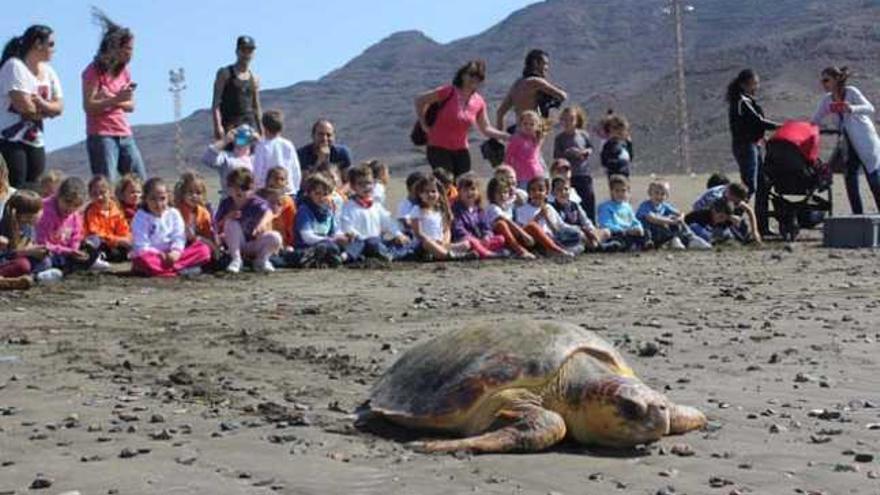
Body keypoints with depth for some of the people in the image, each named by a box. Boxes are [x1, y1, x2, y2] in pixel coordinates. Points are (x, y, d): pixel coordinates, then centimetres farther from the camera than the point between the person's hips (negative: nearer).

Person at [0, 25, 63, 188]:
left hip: (35, 141, 7)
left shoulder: (48, 72, 11)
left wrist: (41, 103, -16)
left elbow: (59, 107, 4)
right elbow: (23, 106, -19)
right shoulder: (15, 66, -10)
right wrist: (46, 111, -3)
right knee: (14, 190, -12)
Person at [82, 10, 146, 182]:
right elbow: (88, 106, -13)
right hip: (101, 136, -7)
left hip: (125, 135, 7)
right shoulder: (94, 71, -7)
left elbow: (130, 106, 12)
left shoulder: (124, 72, 12)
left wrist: (112, 101, -7)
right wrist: (116, 99, -23)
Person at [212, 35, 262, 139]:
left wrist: (261, 130, 13)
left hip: (250, 124, 4)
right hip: (229, 124, -4)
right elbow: (216, 103, -4)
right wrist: (217, 126, -15)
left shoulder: (254, 78, 16)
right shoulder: (225, 73, 3)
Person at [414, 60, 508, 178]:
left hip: (461, 150, 5)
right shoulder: (449, 92, -12)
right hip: (439, 149, -5)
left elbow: (486, 129, 9)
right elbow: (419, 100, -3)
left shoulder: (479, 103, 2)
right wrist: (424, 124, -2)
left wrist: (505, 136, -7)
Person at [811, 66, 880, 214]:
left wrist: (851, 108, -37)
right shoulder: (827, 100, 7)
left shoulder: (851, 92, -9)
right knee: (850, 180, -2)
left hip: (865, 142, -6)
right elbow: (815, 121, 12)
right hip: (848, 145, 6)